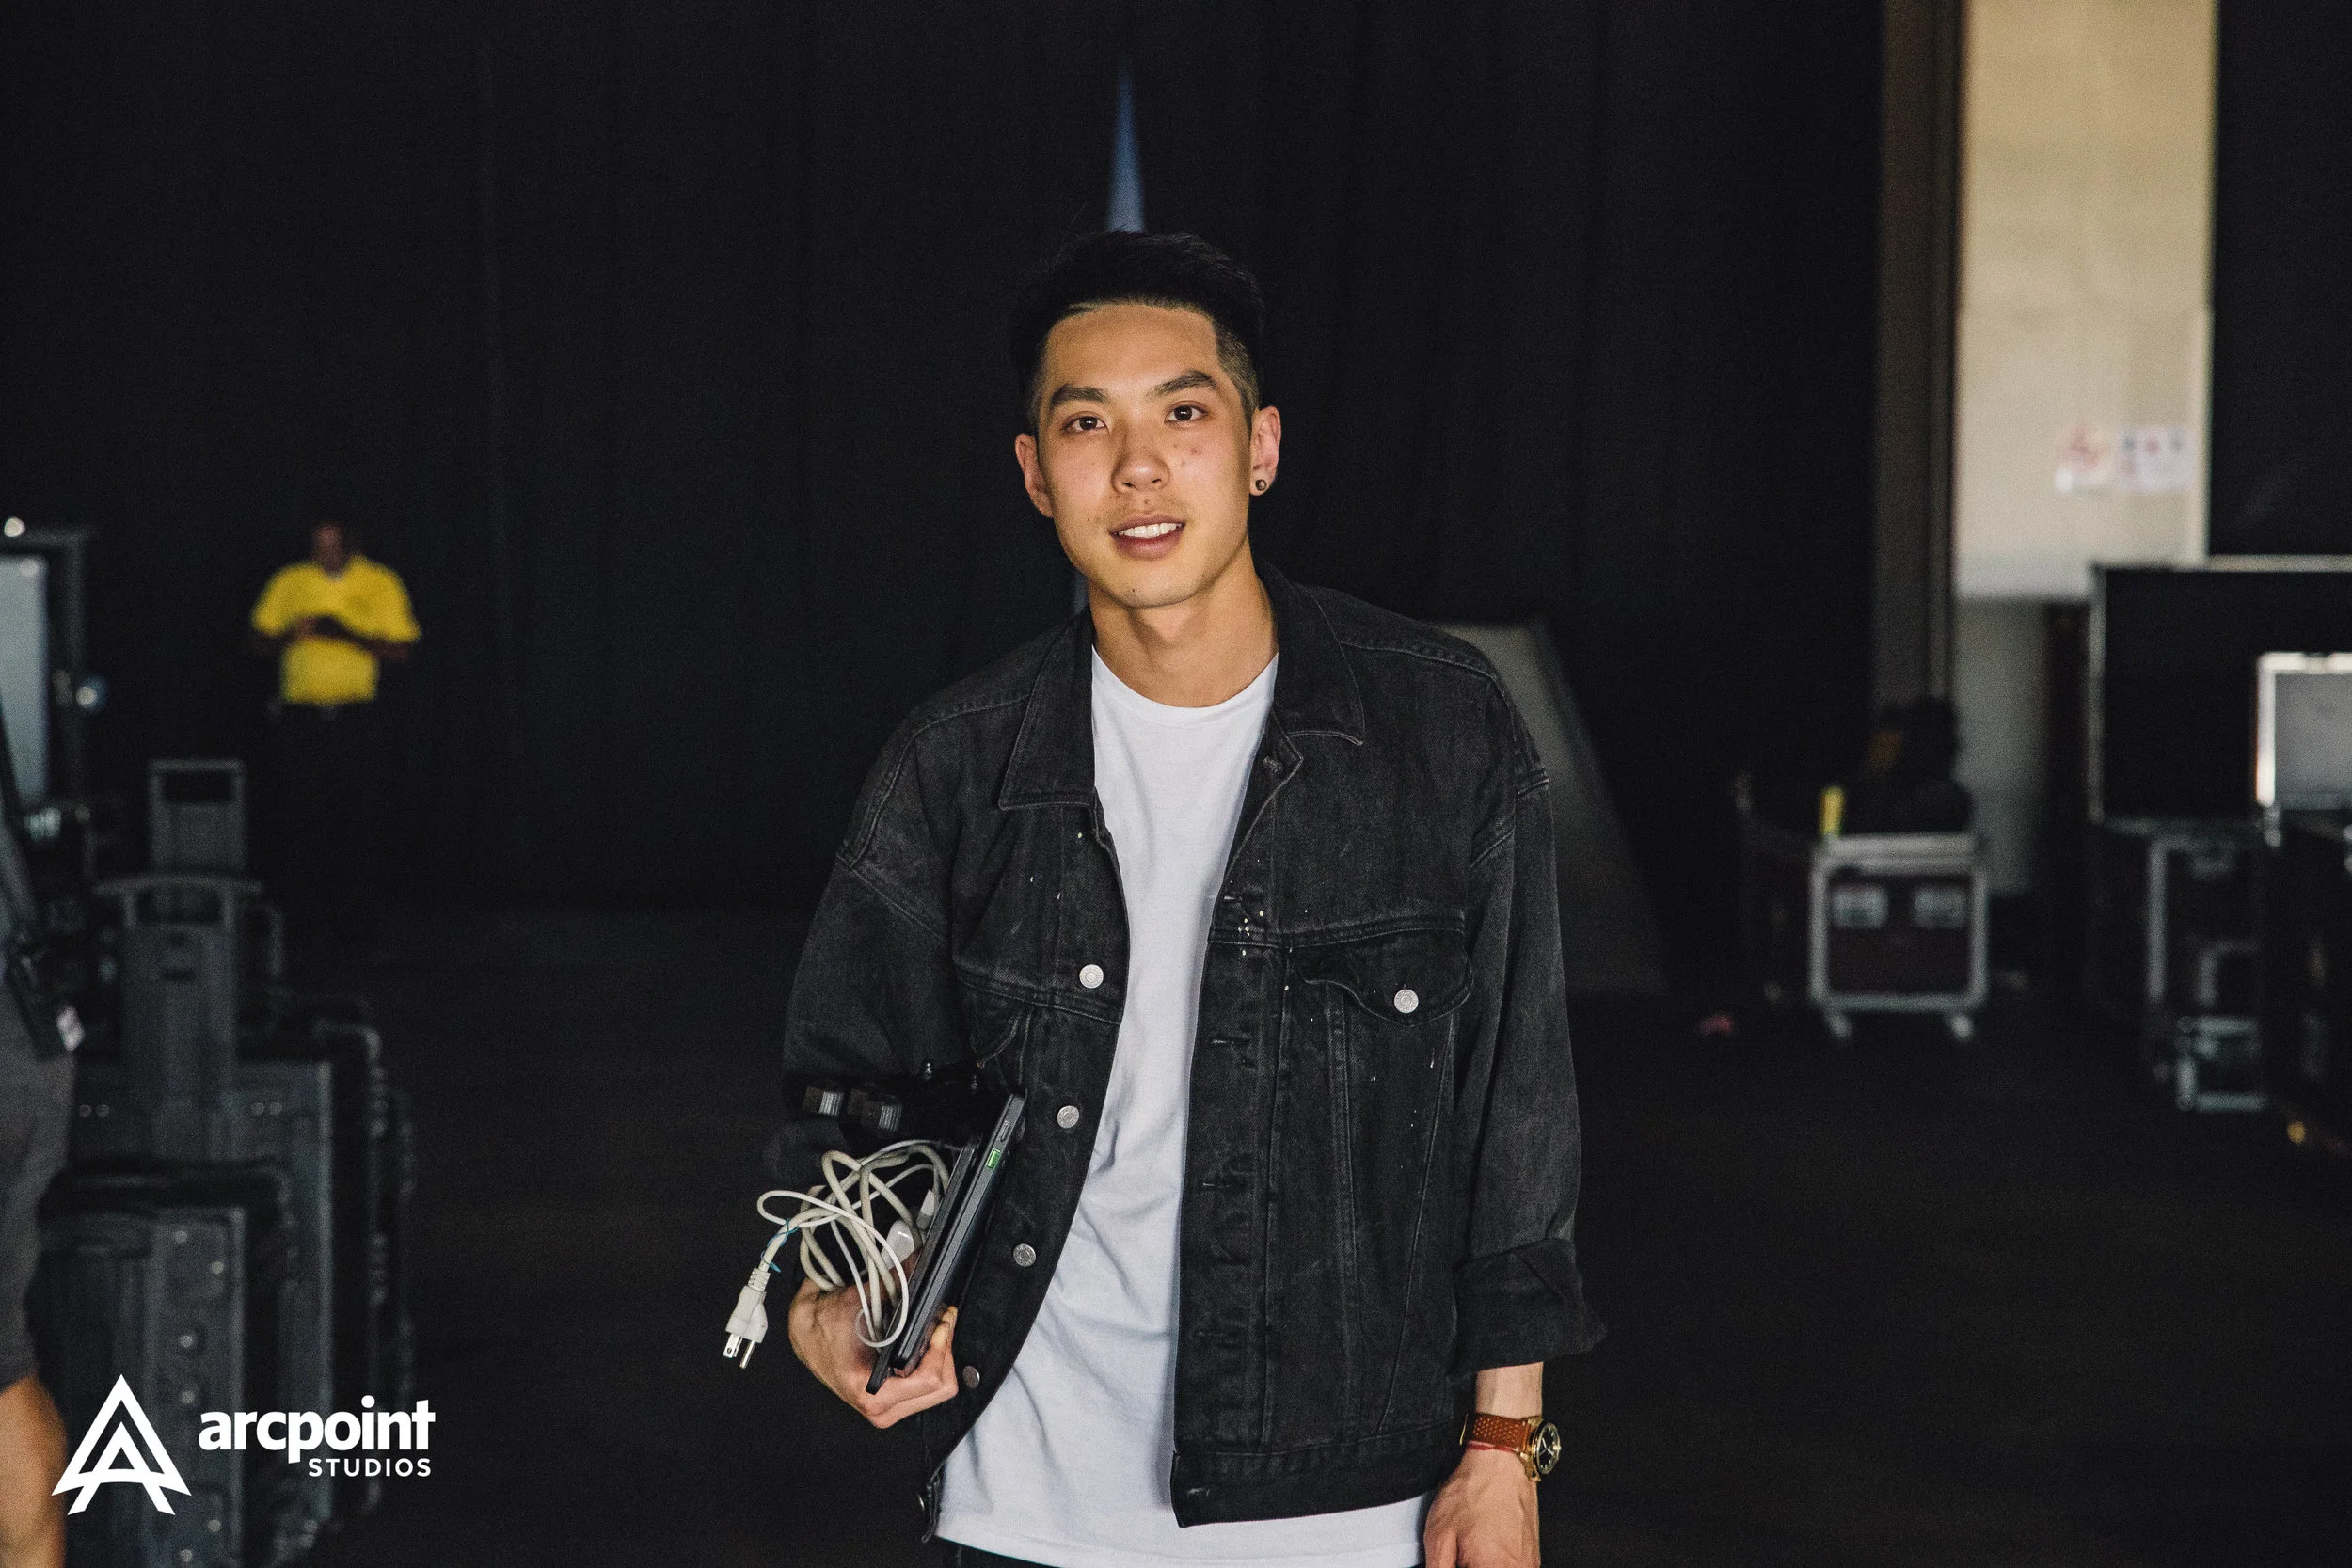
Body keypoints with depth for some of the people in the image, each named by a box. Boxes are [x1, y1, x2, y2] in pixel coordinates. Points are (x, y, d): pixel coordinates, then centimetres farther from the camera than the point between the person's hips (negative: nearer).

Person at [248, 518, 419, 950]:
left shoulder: (380, 584, 3)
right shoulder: (290, 582, 7)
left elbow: (401, 651, -2)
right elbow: (259, 642, 11)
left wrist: (347, 634, -16)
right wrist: (289, 635, -12)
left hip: (356, 718, -1)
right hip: (301, 716, 1)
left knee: (359, 821, -3)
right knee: (301, 821, 0)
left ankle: (356, 922, 4)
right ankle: (304, 919, 7)